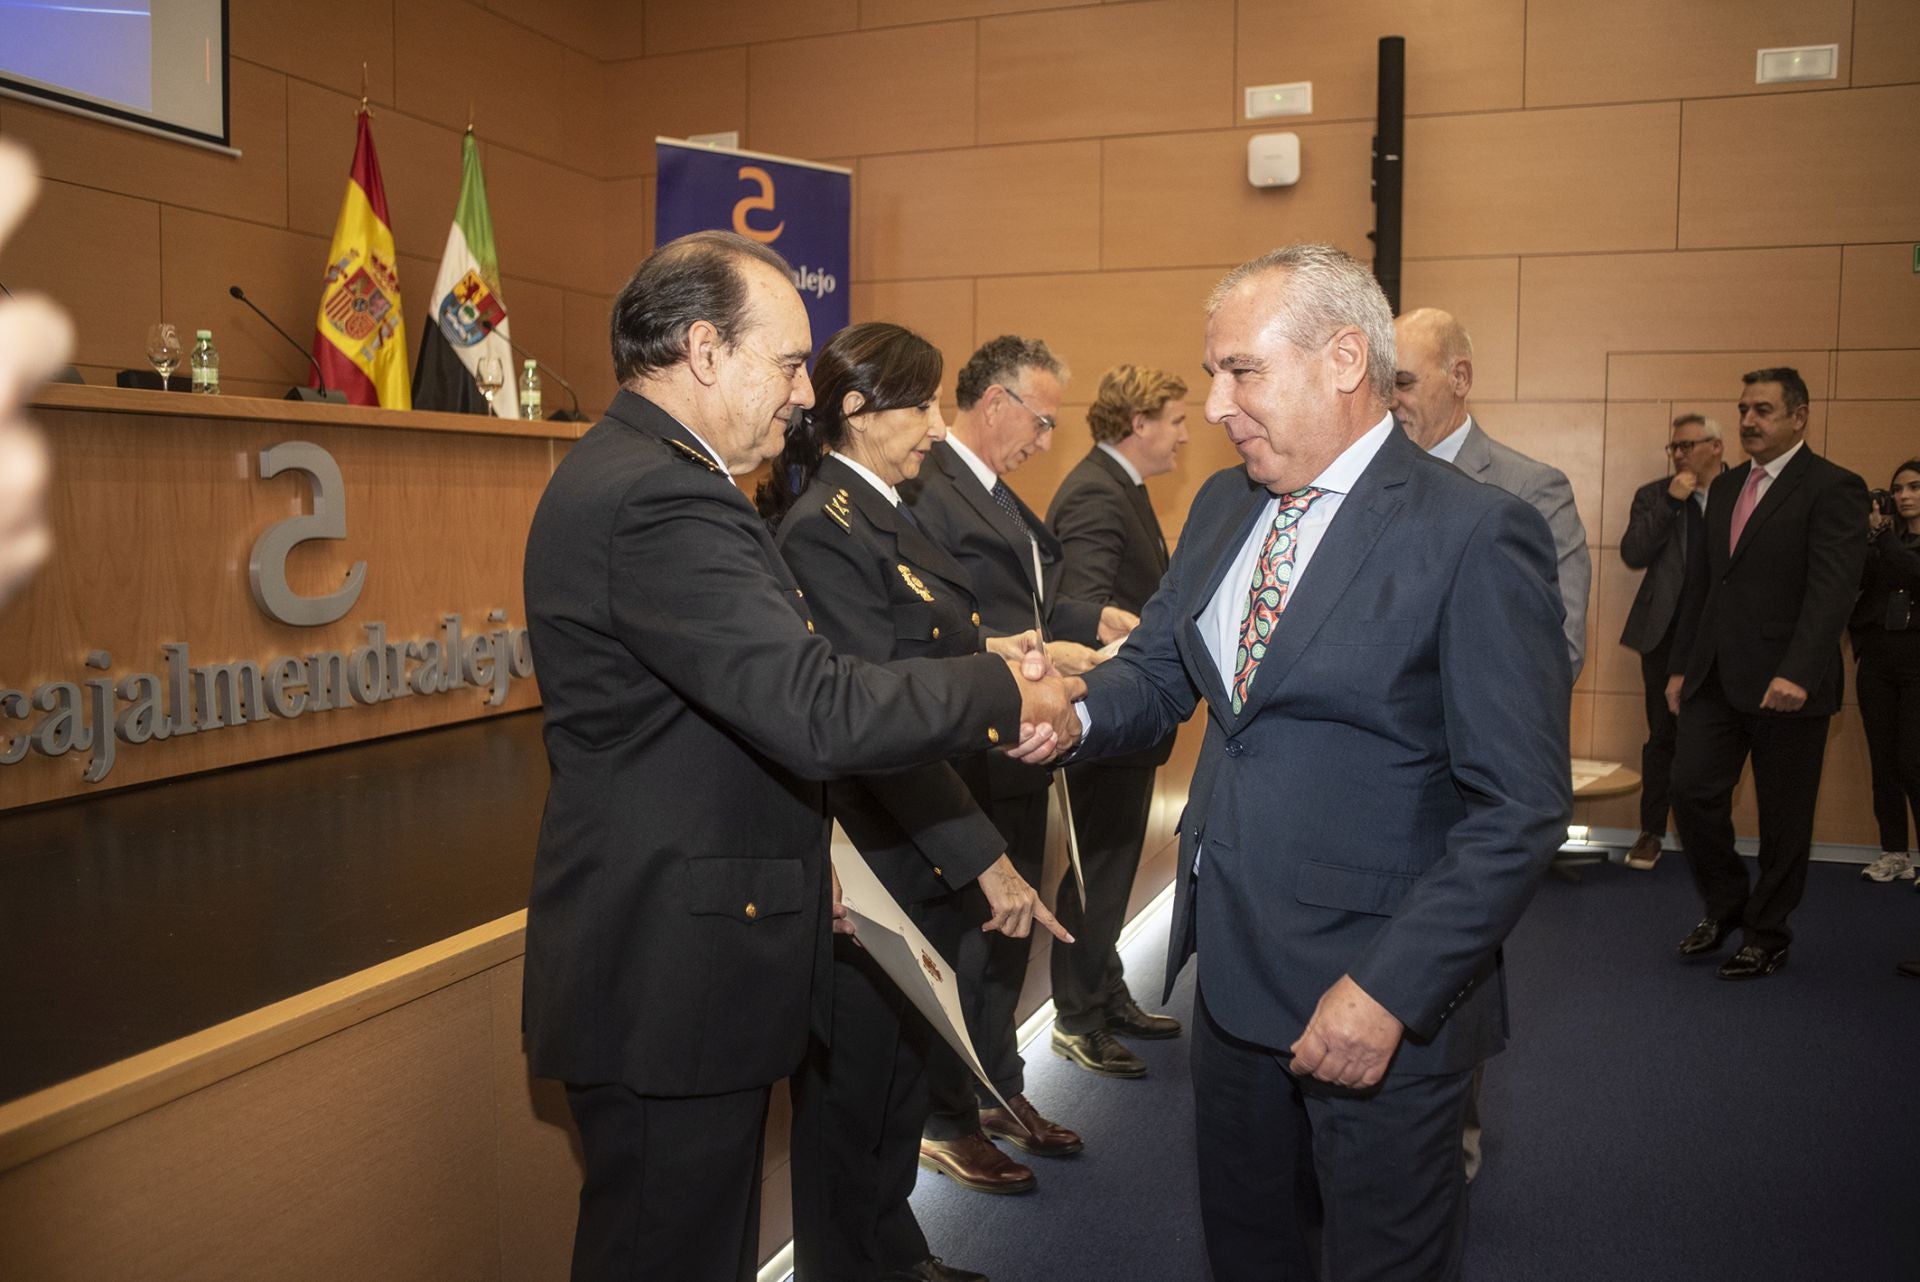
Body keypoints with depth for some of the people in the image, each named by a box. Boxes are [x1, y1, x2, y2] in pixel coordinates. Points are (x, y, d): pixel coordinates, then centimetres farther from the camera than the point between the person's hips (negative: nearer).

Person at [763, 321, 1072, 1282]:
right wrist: (983, 857, -27)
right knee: (854, 1099, 9)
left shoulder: (884, 516, 11)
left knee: (904, 1076, 25)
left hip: (924, 865, 10)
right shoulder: (823, 528, -20)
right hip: (874, 872, -10)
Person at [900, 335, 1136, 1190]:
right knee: (960, 943, 5)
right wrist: (1036, 657, -28)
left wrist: (1098, 621, 3)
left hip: (1014, 754, 10)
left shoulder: (996, 493, 14)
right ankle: (946, 1121, 24)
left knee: (1008, 930, 22)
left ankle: (1000, 1092, 40)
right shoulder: (926, 488, -19)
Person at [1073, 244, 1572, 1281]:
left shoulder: (1474, 535, -17)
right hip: (1232, 966, 7)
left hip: (1386, 997, -6)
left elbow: (1521, 806, -18)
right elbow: (1157, 671, 10)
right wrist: (1075, 711, -13)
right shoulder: (1222, 507, 6)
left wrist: (1390, 989, -22)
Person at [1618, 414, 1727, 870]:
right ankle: (1651, 831, 16)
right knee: (1662, 737, 7)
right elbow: (1633, 554, -7)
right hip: (1667, 634, 1)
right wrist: (1670, 503, -12)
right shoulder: (1654, 496, 6)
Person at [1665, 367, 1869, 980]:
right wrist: (1680, 666, 13)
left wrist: (1797, 673, -30)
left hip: (1786, 683, -6)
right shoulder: (1725, 486, 14)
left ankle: (1767, 933, 22)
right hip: (1717, 676, 6)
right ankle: (1725, 905, 23)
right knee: (1692, 789, 1)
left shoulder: (1832, 488, -8)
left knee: (1783, 816, 6)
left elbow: (1833, 588, -19)